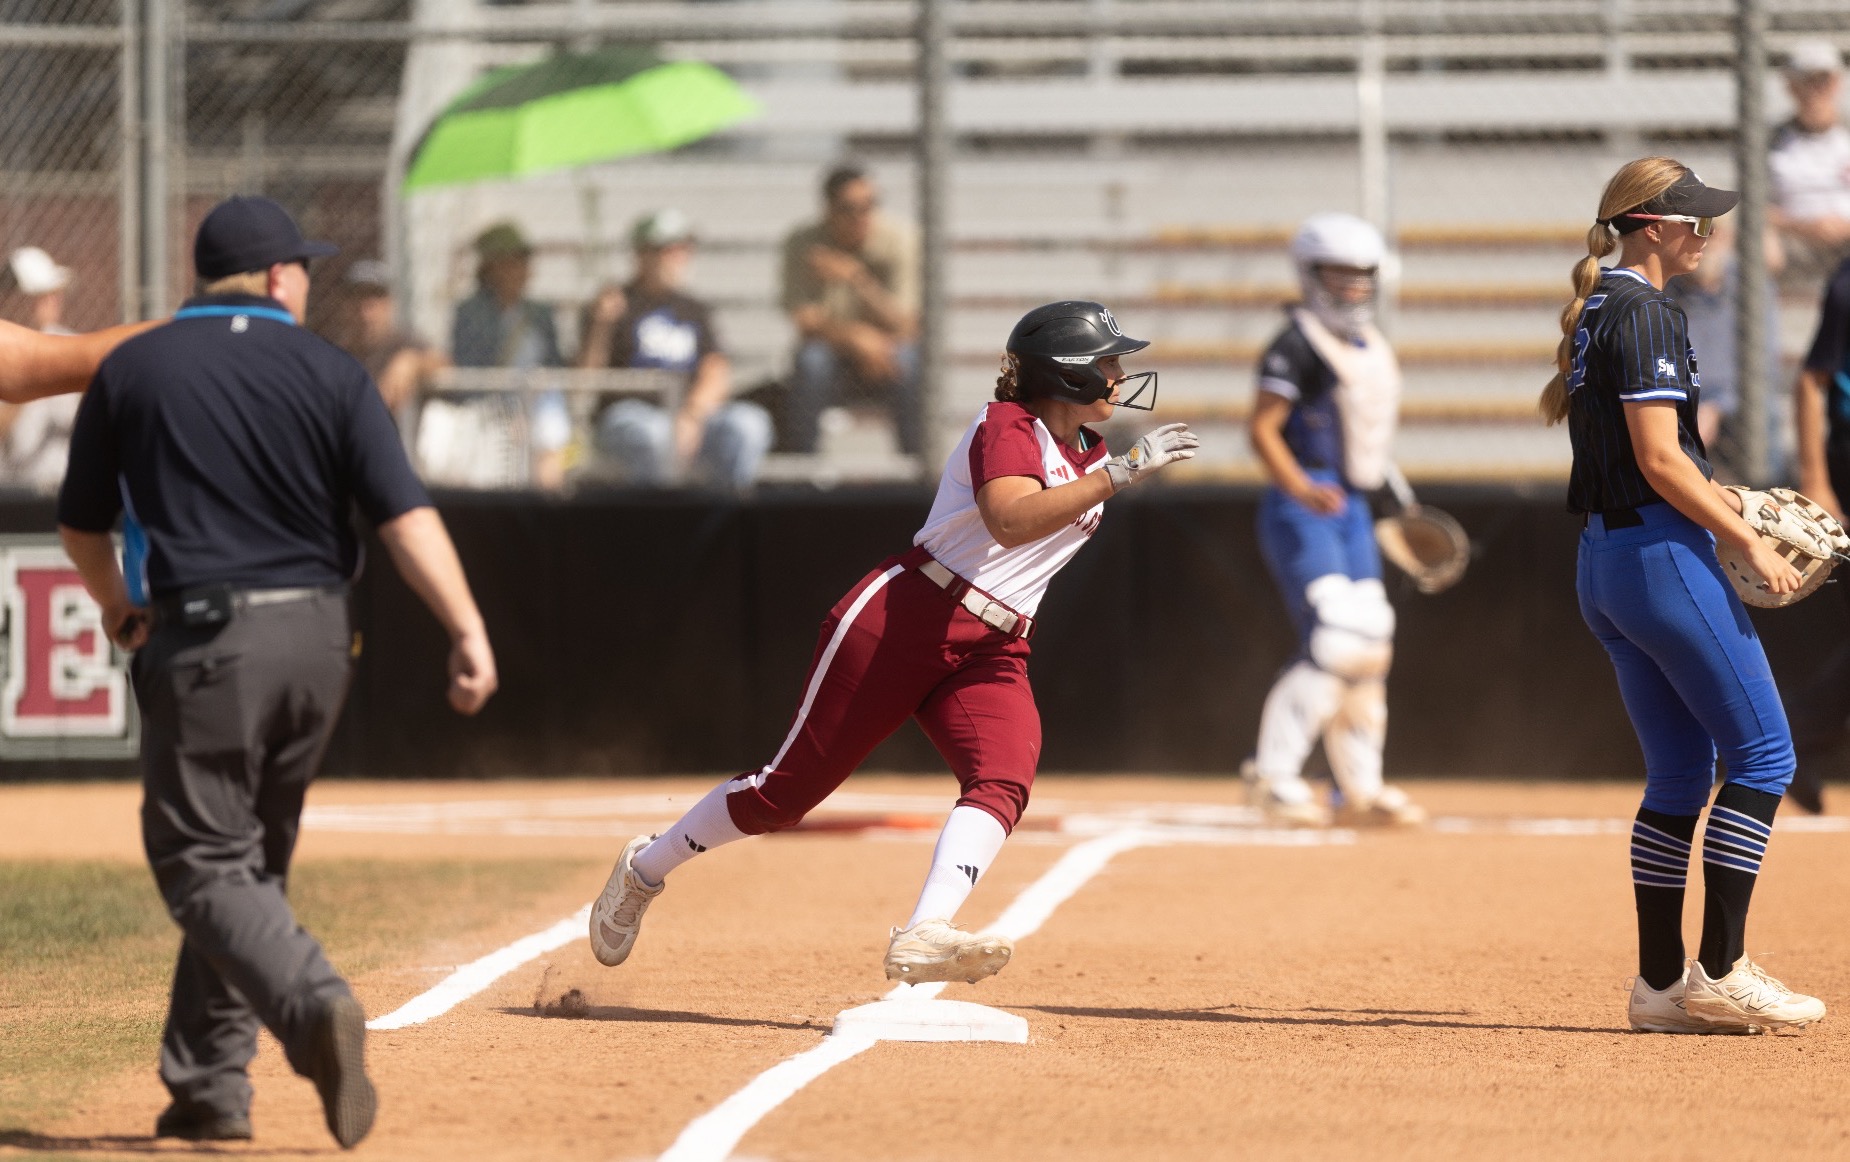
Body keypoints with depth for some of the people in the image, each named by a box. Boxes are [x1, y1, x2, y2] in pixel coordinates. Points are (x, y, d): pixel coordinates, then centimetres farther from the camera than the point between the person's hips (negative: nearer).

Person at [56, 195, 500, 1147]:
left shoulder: (131, 370, 4)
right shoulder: (328, 372, 3)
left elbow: (81, 525, 14)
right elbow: (406, 514, -7)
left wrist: (118, 612, 32)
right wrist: (468, 632, -10)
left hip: (203, 637, -3)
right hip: (317, 639, 3)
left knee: (204, 861, -3)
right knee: (250, 857, 16)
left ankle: (312, 1004, -30)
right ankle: (209, 1085, 16)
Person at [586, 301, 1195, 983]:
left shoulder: (1089, 457, 15)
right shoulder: (1007, 428, -10)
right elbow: (1012, 522, -31)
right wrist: (1123, 473, -33)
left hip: (990, 655, 7)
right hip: (902, 620, -7)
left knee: (1003, 781, -24)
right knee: (791, 786, -1)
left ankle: (924, 938, -42)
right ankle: (645, 870, 21)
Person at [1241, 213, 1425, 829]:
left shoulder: (1372, 347, 15)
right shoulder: (1299, 345, -11)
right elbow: (1262, 427, -18)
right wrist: (1300, 489, -31)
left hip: (1351, 508, 9)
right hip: (1301, 511, -9)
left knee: (1370, 644, 8)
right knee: (1334, 642, -18)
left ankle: (1361, 788, 17)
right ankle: (1273, 773, -11)